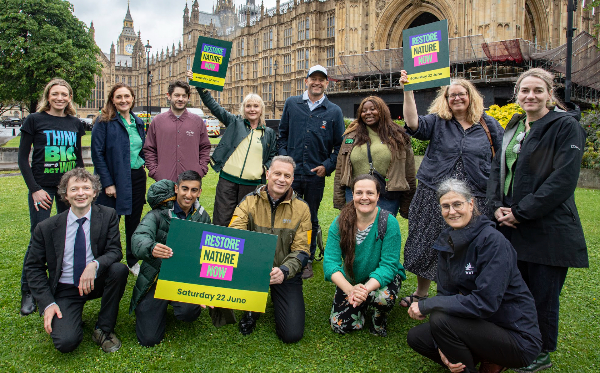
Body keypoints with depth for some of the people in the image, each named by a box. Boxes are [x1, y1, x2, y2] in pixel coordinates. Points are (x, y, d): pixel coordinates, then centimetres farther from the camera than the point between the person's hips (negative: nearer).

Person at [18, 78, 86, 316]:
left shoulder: (75, 123, 10)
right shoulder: (34, 120, -1)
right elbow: (23, 157, -2)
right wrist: (34, 189, -9)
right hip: (42, 187, -3)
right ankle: (28, 292, 9)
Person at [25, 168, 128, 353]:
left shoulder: (108, 216, -8)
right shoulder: (46, 227, -7)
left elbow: (115, 251, -10)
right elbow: (34, 268, 1)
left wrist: (95, 265, -33)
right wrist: (48, 304, -10)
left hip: (96, 282, 2)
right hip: (65, 290, -1)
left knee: (119, 269, -31)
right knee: (66, 342, -24)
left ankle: (103, 329, -9)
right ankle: (72, 321, 16)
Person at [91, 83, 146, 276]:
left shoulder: (138, 122, 10)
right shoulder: (104, 122, -7)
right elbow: (97, 153, -10)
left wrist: (142, 164, 9)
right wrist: (108, 183, -14)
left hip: (137, 178, 5)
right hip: (114, 179, -5)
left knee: (134, 220, 14)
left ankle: (133, 261, 28)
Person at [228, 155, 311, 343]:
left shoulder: (301, 208, -2)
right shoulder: (249, 201, -2)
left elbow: (301, 251, -5)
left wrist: (284, 271, -26)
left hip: (286, 274, -1)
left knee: (292, 334, -12)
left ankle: (277, 298, 22)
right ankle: (251, 311, 0)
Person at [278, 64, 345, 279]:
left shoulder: (334, 111, 4)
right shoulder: (292, 104, 7)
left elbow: (340, 145, 6)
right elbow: (282, 134, 13)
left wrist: (327, 166, -5)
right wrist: (283, 158, 2)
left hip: (316, 175, 0)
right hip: (291, 173, 1)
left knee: (311, 219, 10)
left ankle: (307, 261, 24)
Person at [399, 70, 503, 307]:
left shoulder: (488, 125, 8)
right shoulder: (437, 121, 5)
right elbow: (414, 124, -15)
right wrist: (408, 91, -24)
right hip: (434, 195, 0)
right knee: (427, 243, 7)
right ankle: (421, 292, 25)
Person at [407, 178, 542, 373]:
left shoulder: (493, 241, -21)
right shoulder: (447, 241, 1)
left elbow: (484, 302, -28)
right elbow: (445, 293, 2)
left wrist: (426, 305, -23)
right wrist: (443, 346, -12)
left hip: (517, 336, -8)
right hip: (483, 326, 8)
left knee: (441, 320, -27)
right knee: (416, 337, -1)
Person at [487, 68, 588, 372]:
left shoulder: (566, 126, -8)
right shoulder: (514, 127, 13)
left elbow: (563, 180, -16)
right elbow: (498, 168, 13)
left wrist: (520, 212, -16)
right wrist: (497, 206, -3)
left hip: (547, 230, -6)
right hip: (511, 226, 6)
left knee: (542, 295, 6)